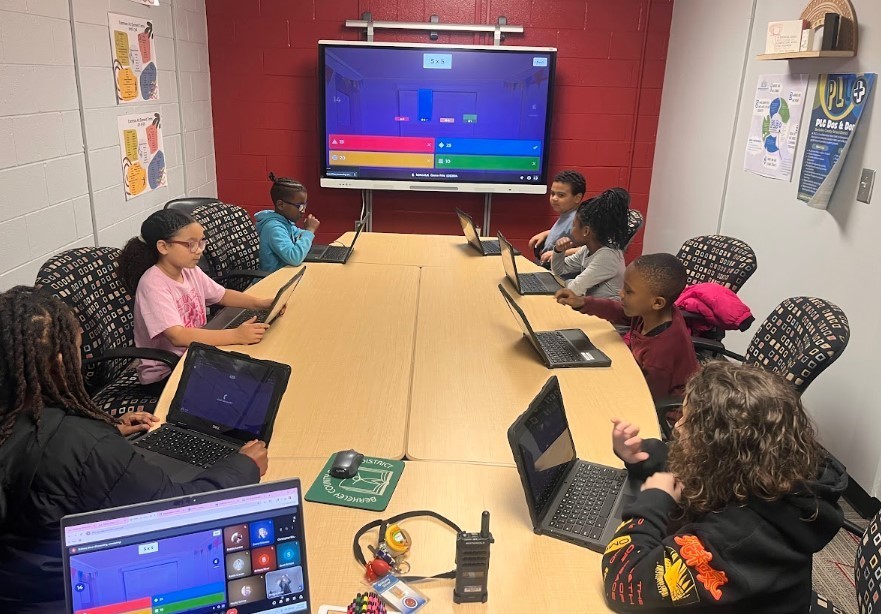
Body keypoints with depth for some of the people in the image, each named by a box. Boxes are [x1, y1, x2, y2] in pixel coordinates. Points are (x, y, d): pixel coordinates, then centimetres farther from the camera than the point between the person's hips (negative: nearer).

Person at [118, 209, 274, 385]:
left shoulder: (191, 271, -1)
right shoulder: (153, 284, -24)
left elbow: (223, 295, 13)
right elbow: (178, 337, -34)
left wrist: (261, 303, -5)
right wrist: (236, 335, -41)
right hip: (164, 373, -7)